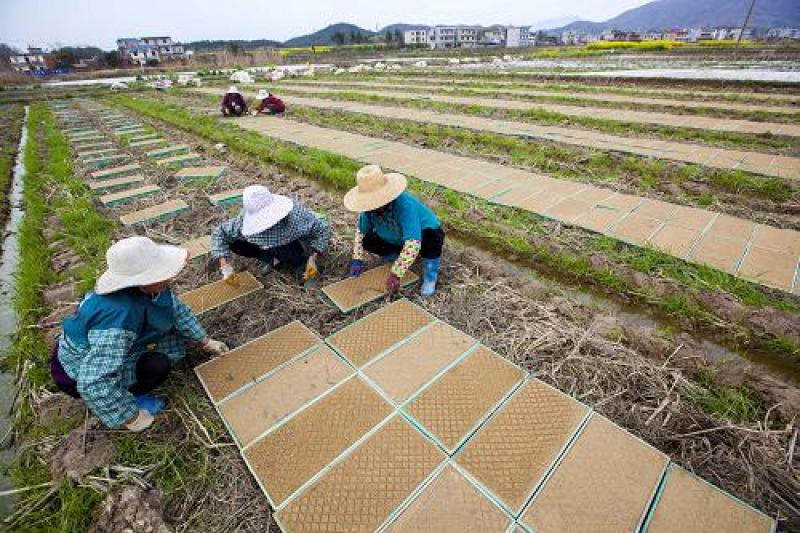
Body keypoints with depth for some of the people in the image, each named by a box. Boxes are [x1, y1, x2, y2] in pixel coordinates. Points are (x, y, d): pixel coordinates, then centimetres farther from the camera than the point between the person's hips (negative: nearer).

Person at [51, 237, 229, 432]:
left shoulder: (144, 287, -19)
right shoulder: (119, 316, -41)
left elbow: (177, 310, -2)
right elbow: (94, 384, -39)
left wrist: (206, 341, 5)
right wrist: (132, 418, -25)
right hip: (78, 373, -7)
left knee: (175, 337, -3)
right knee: (158, 364, -25)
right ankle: (126, 398, 2)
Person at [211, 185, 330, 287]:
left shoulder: (295, 215, -36)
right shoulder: (246, 219, -23)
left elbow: (323, 228, -25)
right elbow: (219, 233, -12)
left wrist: (313, 259, -31)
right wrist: (224, 266, -22)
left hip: (298, 244, -5)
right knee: (234, 243, -13)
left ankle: (302, 262, -6)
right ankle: (273, 258, 4)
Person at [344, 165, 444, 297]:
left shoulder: (405, 205, -40)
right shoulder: (370, 207, -20)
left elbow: (413, 244, -48)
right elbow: (361, 231, -3)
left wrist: (396, 274, -46)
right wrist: (357, 260, -12)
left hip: (423, 236, -5)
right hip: (397, 240, 6)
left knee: (432, 239, -39)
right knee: (368, 241, -15)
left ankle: (430, 276, -10)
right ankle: (402, 257, 8)